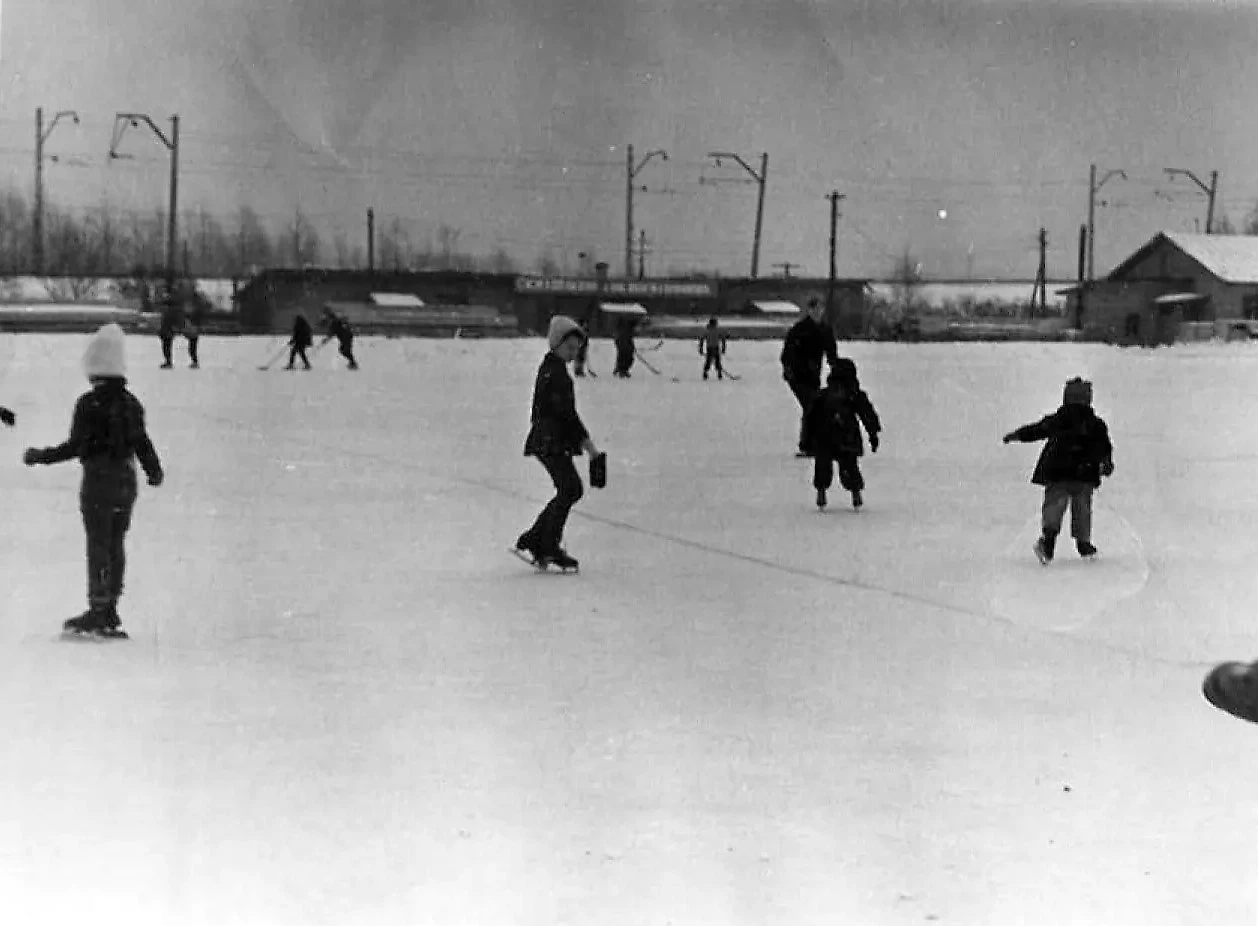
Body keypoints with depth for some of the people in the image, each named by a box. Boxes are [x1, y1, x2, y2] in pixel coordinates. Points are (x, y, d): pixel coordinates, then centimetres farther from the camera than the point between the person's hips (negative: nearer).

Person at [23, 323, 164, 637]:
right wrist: (155, 472, 26)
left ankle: (98, 610, -1)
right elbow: (142, 443, 9)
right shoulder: (131, 403, 4)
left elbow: (76, 446, -16)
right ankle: (110, 611, 17)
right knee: (116, 544, 12)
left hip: (98, 481, -6)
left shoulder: (89, 403, -14)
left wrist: (41, 456, -5)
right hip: (126, 480, 6)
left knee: (98, 544, -1)